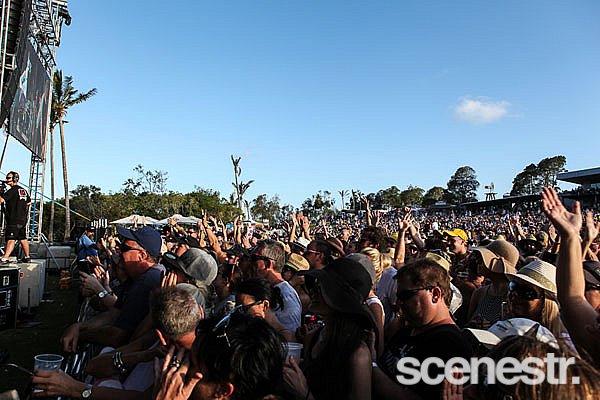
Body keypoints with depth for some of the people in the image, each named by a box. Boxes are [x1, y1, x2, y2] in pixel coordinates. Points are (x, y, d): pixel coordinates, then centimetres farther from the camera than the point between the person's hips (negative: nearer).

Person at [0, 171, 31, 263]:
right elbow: (29, 202, 26)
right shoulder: (23, 190, 14)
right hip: (23, 219, 8)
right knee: (23, 239, 15)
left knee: (11, 239, -15)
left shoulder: (13, 190, -11)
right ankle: (27, 257, 21)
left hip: (14, 220, -8)